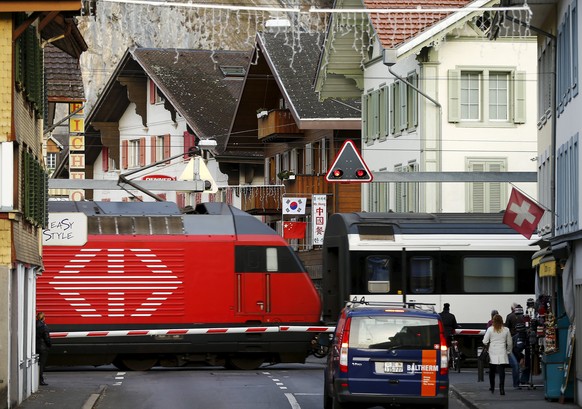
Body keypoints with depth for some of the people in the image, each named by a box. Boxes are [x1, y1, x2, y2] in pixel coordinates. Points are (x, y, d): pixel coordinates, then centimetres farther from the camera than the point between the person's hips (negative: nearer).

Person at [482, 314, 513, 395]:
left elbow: (485, 341, -4)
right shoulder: (506, 330, 0)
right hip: (502, 353, 0)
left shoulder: (490, 329, -4)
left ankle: (492, 388, 25)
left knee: (492, 371, 15)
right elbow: (509, 343, 6)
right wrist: (508, 351, 21)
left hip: (492, 352, 0)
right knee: (501, 371, -5)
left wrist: (487, 347, 17)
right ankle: (501, 388, -17)